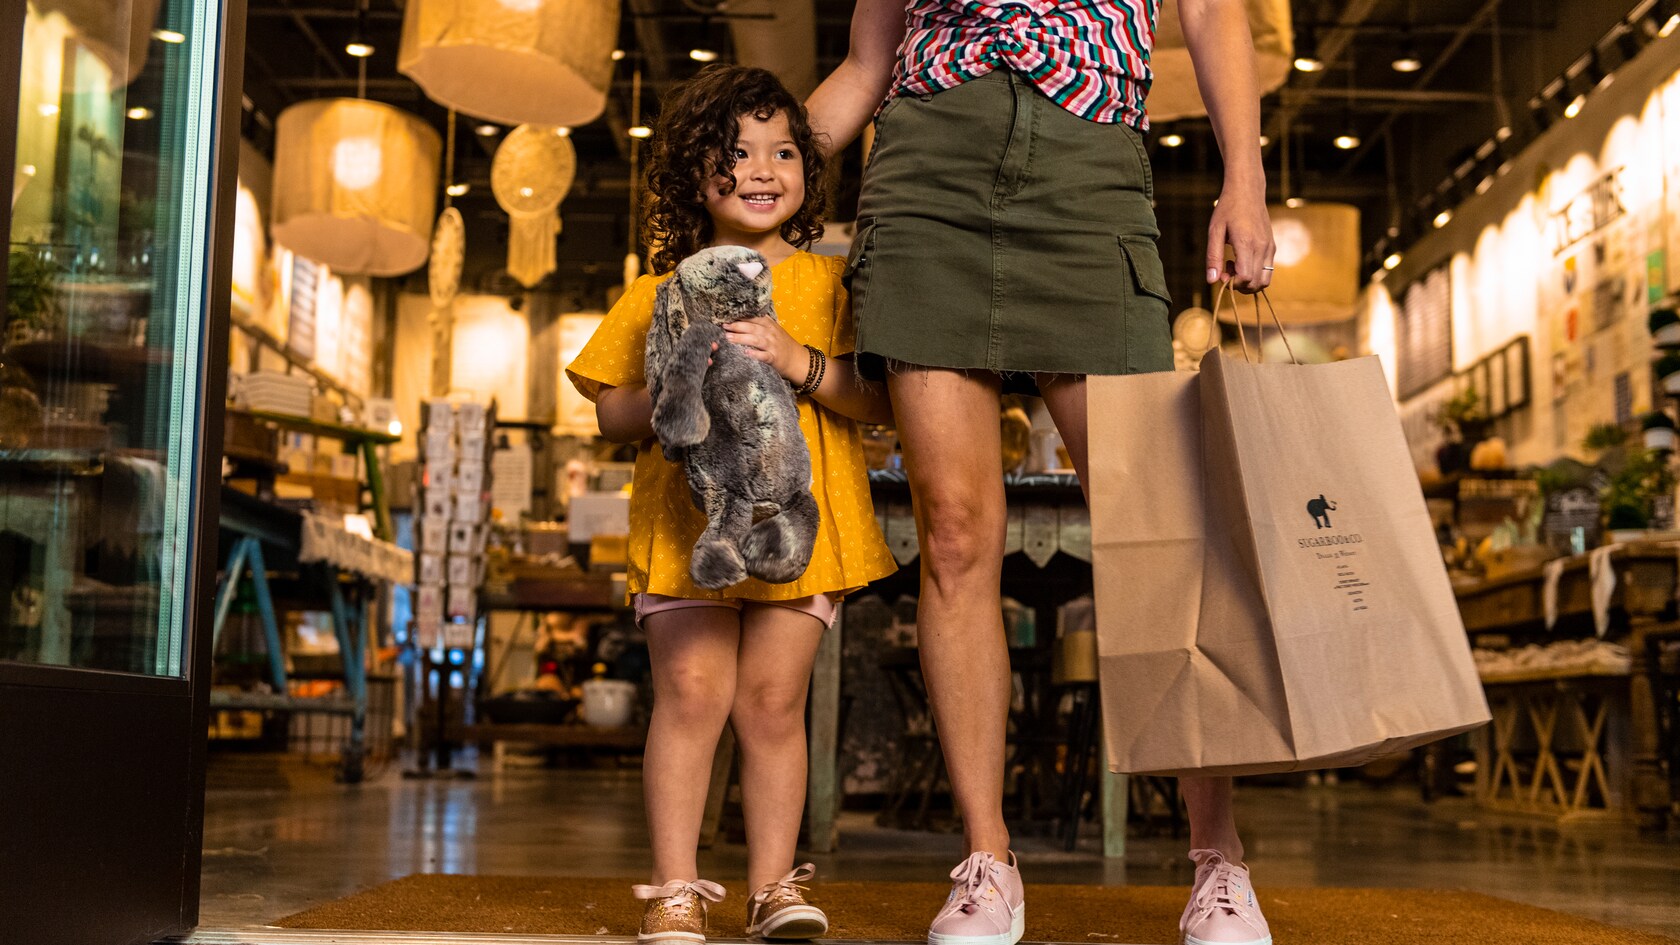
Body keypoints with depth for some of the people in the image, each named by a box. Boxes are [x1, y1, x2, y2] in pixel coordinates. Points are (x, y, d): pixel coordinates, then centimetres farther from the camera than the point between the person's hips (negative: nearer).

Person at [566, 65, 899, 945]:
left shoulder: (827, 283, 9)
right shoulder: (661, 292, 11)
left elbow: (877, 400, 0)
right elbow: (612, 412, 11)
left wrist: (797, 360, -16)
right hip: (687, 518, 0)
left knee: (772, 700, -1)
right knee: (691, 692, -8)